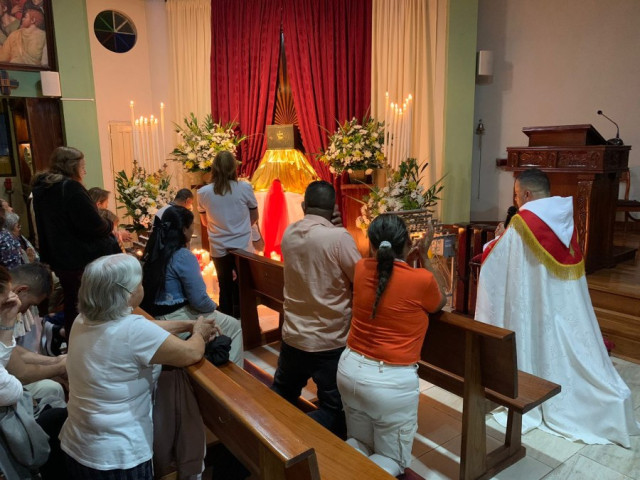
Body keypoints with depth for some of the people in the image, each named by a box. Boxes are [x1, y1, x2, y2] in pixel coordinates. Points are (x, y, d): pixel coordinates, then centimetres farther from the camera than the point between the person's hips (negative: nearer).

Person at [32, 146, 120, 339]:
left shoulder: (41, 189, 8)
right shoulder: (70, 187, -20)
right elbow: (94, 225, -23)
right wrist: (109, 225, -3)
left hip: (60, 259, 8)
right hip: (85, 260, -8)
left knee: (72, 307, 18)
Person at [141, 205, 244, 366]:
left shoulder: (156, 251, 5)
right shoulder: (184, 256, -21)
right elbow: (199, 300, -21)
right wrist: (213, 306, 1)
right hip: (177, 319, -9)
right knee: (234, 326, 6)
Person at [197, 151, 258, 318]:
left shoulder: (203, 193, -6)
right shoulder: (245, 188, -11)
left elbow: (205, 222, 8)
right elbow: (254, 217, 3)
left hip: (219, 249, 2)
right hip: (242, 248, -2)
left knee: (225, 289, 16)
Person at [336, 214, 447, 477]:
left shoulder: (361, 269, -5)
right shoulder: (422, 279, -18)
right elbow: (440, 302, 8)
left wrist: (409, 257, 17)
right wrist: (424, 257, 11)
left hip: (350, 368, 5)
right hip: (392, 380, -5)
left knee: (359, 443, 26)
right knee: (394, 459, 18)